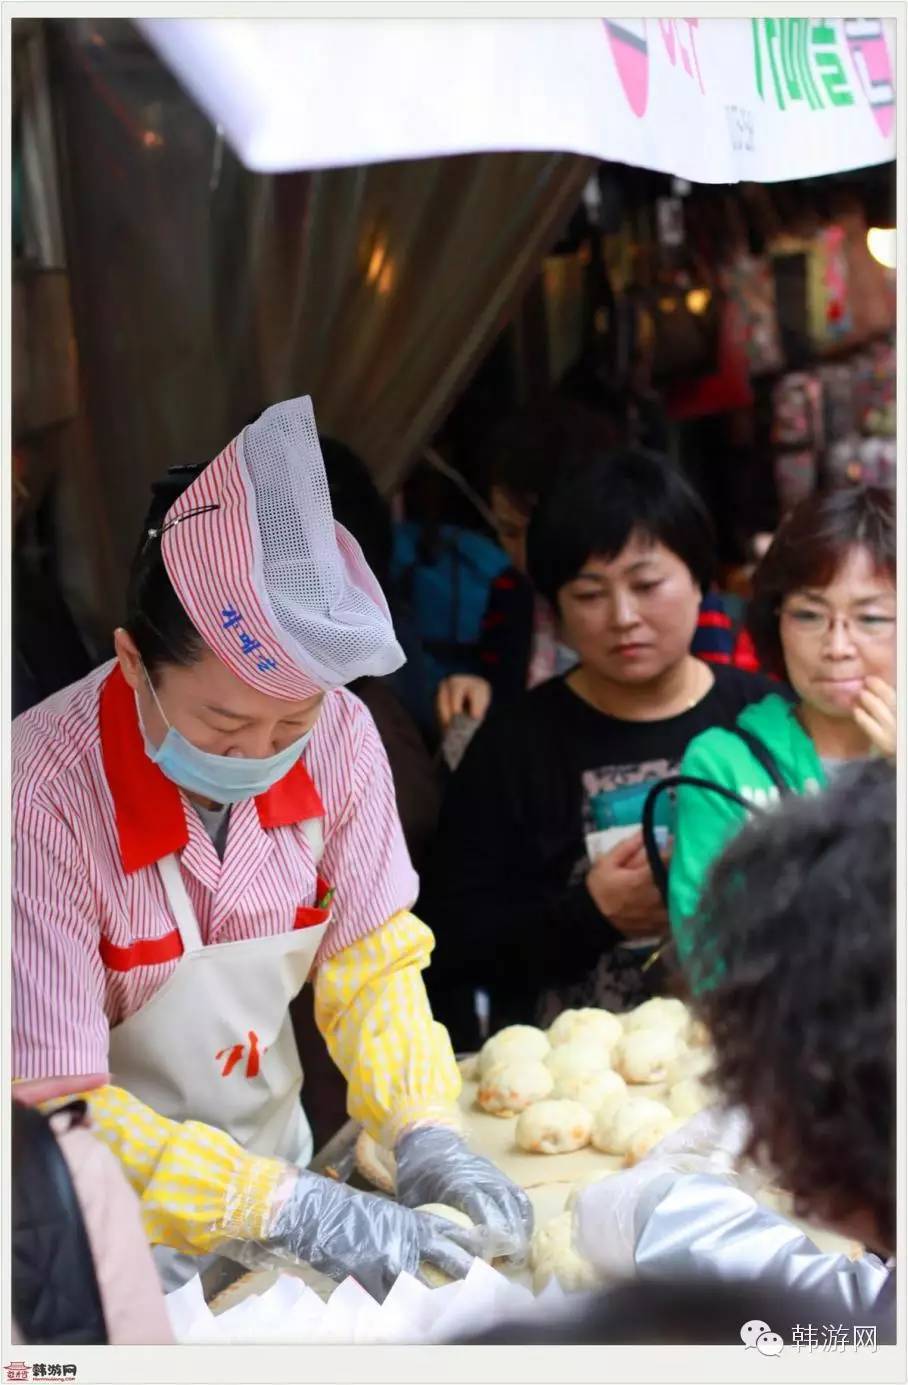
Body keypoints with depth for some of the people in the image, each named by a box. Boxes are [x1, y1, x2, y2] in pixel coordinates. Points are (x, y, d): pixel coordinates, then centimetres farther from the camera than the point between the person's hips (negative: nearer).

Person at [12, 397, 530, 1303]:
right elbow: (53, 1111, -26)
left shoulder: (339, 736, -16)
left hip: (276, 1153, 5)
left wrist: (425, 1135, -20)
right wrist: (288, 1207, -31)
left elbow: (373, 961, -5)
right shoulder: (44, 796, -29)